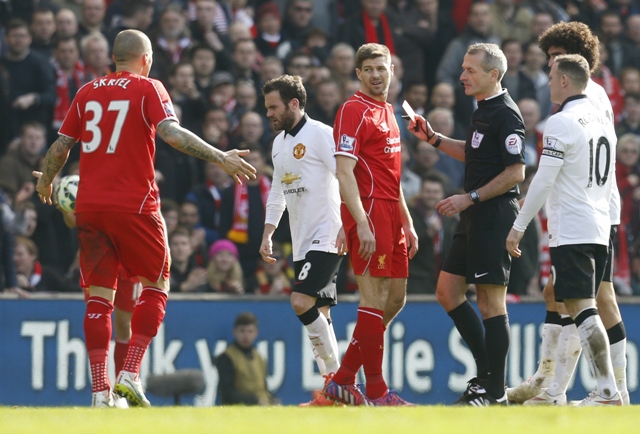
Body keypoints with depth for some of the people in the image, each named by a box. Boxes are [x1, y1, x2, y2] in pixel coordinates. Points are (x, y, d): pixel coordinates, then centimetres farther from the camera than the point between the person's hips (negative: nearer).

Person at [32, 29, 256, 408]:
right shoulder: (149, 89, -1)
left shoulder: (88, 92, 12)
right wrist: (221, 158, -16)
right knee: (157, 284, 12)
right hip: (134, 204, -4)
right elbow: (171, 133, -16)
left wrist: (45, 182, 32)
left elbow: (61, 147, 14)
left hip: (89, 206, 4)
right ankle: (131, 373, -3)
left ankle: (100, 390, -4)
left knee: (100, 295, 5)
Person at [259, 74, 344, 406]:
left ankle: (335, 374, -10)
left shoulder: (320, 134, -9)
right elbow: (277, 192, 25)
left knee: (301, 301, -19)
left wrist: (346, 225, -24)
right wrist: (267, 236, 18)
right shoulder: (279, 143, 16)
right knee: (317, 312, 5)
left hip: (327, 238, -8)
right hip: (302, 242, 8)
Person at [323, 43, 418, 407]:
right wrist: (361, 224, -23)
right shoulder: (355, 111, -8)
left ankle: (343, 380, 15)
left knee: (395, 299, 10)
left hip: (390, 216, 10)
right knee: (375, 300, -9)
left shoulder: (388, 113, 20)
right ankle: (376, 392, -7)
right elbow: (344, 173, -16)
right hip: (369, 213, -10)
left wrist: (407, 224, 22)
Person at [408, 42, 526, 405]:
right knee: (448, 291, 11)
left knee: (491, 302, -7)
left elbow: (516, 172, -20)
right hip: (475, 217, 10)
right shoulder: (484, 110, 15)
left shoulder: (506, 114, -14)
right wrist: (434, 138, 21)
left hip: (495, 216, -10)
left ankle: (495, 391, -2)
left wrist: (470, 198, -19)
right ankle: (486, 372, 17)